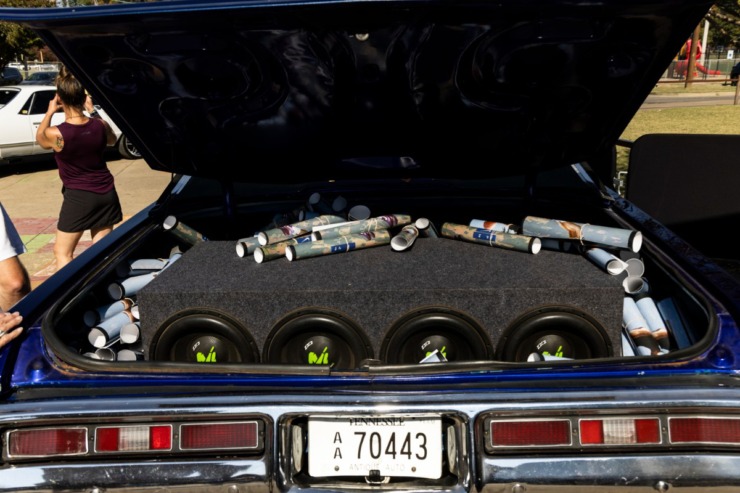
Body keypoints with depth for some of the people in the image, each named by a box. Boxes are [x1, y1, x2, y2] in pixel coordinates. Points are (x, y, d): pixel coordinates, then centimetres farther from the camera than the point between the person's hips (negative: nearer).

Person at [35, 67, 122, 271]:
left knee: (62, 253, 8)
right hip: (106, 193, 4)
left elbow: (40, 139, 8)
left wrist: (49, 113, 14)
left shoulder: (56, 134, -19)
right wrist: (93, 112, 16)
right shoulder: (99, 125, -8)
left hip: (78, 197, -4)